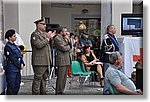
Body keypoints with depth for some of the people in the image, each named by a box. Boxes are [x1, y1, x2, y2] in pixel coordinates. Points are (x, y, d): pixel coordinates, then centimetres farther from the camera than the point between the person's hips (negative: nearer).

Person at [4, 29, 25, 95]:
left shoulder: (15, 46, 14)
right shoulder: (8, 47, -12)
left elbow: (19, 56, 15)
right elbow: (12, 58, -16)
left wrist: (22, 63, 0)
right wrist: (19, 65, -11)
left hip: (17, 69, 9)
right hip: (11, 69, -8)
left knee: (17, 85, 13)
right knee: (11, 85, -2)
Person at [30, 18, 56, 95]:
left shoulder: (44, 33, 18)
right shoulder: (35, 34, -10)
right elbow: (39, 45, -23)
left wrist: (51, 38, 11)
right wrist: (47, 38, -18)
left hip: (46, 61, 9)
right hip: (39, 61, -9)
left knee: (44, 78, 16)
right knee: (38, 78, -5)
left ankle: (43, 93, 26)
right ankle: (35, 94, 2)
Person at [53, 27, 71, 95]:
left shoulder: (64, 38, 21)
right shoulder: (57, 38, -9)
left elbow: (69, 47, 17)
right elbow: (64, 48, -16)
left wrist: (68, 40, 3)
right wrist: (68, 46, 3)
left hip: (66, 60, 9)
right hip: (61, 60, -9)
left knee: (64, 77, 11)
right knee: (60, 77, -8)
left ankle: (61, 91, 18)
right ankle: (58, 92, -1)